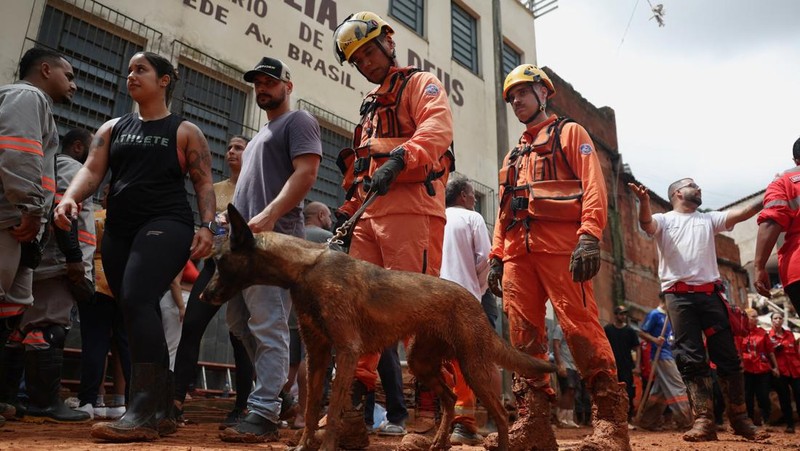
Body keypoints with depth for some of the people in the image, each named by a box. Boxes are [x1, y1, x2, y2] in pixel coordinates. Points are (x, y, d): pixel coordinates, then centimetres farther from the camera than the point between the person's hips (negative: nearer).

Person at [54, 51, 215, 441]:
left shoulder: (185, 131, 7)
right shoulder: (112, 128, 20)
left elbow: (203, 183, 1)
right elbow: (92, 170, 7)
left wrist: (207, 226, -13)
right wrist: (70, 198, -13)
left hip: (166, 225, -6)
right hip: (119, 230, 6)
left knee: (137, 301, -26)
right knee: (141, 316, 4)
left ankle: (142, 412, -27)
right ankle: (163, 412, 11)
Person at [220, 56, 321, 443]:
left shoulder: (298, 121, 3)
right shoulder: (260, 135, 30)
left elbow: (306, 173, -13)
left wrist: (269, 215, -22)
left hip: (274, 236, -10)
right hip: (246, 237, 10)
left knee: (267, 326, -12)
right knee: (240, 321, 10)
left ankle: (263, 414, -10)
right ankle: (276, 390, 20)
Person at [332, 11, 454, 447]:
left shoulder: (422, 84, 10)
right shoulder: (370, 106, 31)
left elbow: (436, 131, -12)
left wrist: (397, 161, -27)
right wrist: (348, 210, 19)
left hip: (411, 207, -7)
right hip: (369, 214, 7)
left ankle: (437, 403, -3)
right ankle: (355, 398, 3)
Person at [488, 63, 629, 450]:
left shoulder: (570, 132, 13)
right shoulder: (513, 155, 31)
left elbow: (593, 186, -2)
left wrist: (590, 237, -17)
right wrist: (496, 256, 13)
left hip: (560, 244, -6)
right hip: (517, 251, 6)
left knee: (581, 327, -12)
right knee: (524, 336, -1)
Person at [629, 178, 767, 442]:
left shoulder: (708, 219, 21)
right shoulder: (664, 220, 9)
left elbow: (743, 213, 7)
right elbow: (646, 223, -14)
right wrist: (644, 201, -36)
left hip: (710, 293, 4)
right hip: (679, 296, -3)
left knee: (728, 357, 4)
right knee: (691, 360, -6)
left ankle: (739, 419, 15)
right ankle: (704, 421, -5)